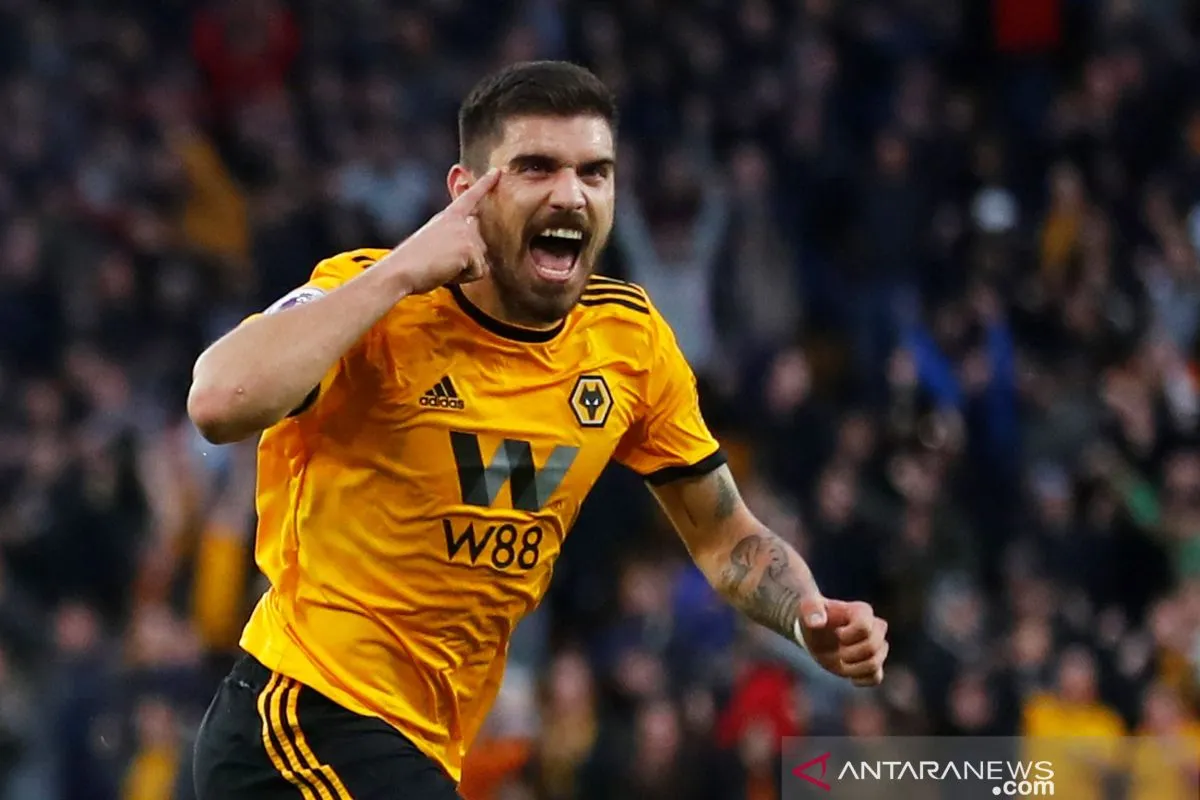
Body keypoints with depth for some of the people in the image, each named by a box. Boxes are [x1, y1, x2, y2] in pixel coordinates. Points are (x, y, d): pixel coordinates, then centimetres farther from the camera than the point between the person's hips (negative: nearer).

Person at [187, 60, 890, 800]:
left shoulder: (630, 339, 1)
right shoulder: (376, 304, -16)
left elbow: (726, 537, 12)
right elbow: (221, 404, -35)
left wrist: (809, 617, -8)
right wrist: (400, 273, -28)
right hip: (308, 719, -7)